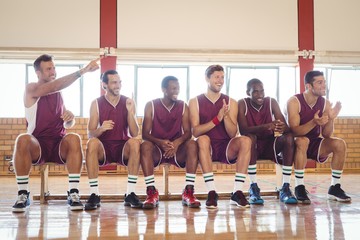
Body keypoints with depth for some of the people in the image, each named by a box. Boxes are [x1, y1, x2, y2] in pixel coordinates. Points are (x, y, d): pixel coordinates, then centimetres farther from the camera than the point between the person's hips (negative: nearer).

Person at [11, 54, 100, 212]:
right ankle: (23, 195, -23)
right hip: (37, 146, -3)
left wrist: (70, 117, -9)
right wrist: (82, 71, -28)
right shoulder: (31, 89, 0)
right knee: (23, 140, -36)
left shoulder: (58, 93, 15)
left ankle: (73, 194, -29)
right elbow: (53, 87, -21)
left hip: (59, 145, 3)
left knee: (74, 138, -30)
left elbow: (68, 124, 17)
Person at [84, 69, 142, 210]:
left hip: (123, 148, 1)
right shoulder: (96, 103, 2)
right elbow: (90, 134, -4)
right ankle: (94, 195, -29)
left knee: (135, 143, -32)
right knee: (92, 143, -33)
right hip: (103, 149, 0)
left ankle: (130, 194, -26)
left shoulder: (128, 102, 4)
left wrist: (130, 112, -17)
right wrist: (101, 129, -26)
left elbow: (135, 134, -3)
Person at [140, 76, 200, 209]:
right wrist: (160, 142, -30)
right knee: (145, 146, -33)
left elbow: (187, 132, -5)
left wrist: (177, 142, -28)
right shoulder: (151, 106, -1)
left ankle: (188, 192, -30)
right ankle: (151, 192, -34)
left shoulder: (183, 107, 4)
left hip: (177, 151, 1)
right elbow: (145, 134, -8)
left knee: (192, 144, -28)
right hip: (157, 150, -1)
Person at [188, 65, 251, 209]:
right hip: (207, 149, -2)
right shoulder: (195, 102, 4)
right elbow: (195, 131, -10)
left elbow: (233, 134, -1)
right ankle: (211, 192, -33)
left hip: (226, 148, 2)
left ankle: (237, 192, -26)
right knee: (203, 139, -34)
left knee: (245, 140, -27)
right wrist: (217, 119, -22)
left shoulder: (231, 102, 8)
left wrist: (226, 116, -18)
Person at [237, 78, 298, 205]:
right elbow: (243, 130, -25)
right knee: (250, 137, -35)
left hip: (269, 145, 3)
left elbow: (287, 127, -13)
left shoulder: (272, 102, -5)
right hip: (251, 146, -2)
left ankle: (285, 188, -24)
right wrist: (265, 126, -42)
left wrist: (283, 128, -40)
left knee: (289, 137, -25)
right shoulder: (242, 104, -11)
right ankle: (253, 187, -28)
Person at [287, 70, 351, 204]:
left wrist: (331, 119, -23)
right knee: (303, 141, -37)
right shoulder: (294, 102, -15)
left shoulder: (325, 103, -2)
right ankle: (299, 187, -28)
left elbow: (326, 135, -4)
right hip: (296, 143, -5)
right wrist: (314, 122, -40)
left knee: (340, 144, -18)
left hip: (315, 144, 5)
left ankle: (334, 187, -7)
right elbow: (294, 131, -24)